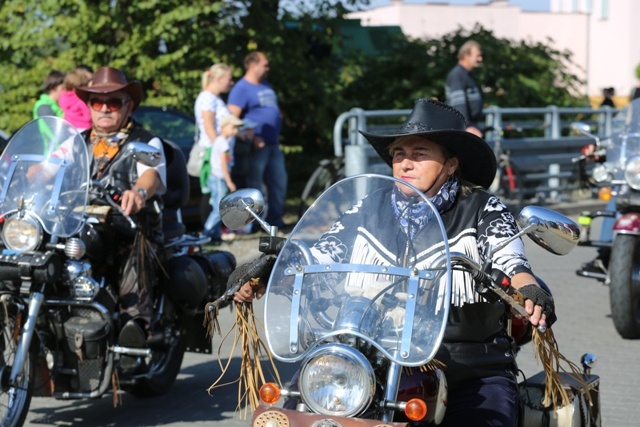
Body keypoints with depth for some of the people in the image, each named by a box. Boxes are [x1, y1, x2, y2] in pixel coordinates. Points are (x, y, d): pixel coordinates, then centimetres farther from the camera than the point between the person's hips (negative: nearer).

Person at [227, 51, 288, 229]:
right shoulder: (241, 89, -10)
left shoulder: (265, 86, 18)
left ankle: (275, 219, 19)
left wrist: (276, 136, 19)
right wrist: (252, 137, -24)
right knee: (253, 185, -4)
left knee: (279, 182, 11)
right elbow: (232, 117, -19)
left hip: (273, 145, 9)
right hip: (256, 146, -9)